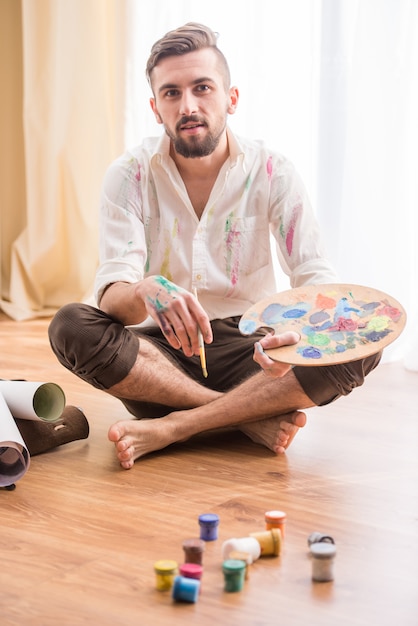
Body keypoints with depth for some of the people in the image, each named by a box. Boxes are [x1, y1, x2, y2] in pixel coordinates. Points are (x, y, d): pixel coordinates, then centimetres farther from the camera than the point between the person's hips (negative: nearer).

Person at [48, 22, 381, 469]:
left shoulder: (272, 172, -5)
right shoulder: (130, 176, -5)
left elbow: (316, 277, -11)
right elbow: (112, 294, -16)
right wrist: (146, 293, -42)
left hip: (245, 349, 0)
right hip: (161, 351, 0)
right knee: (70, 328, -29)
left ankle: (169, 428, -26)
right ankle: (255, 417, -24)